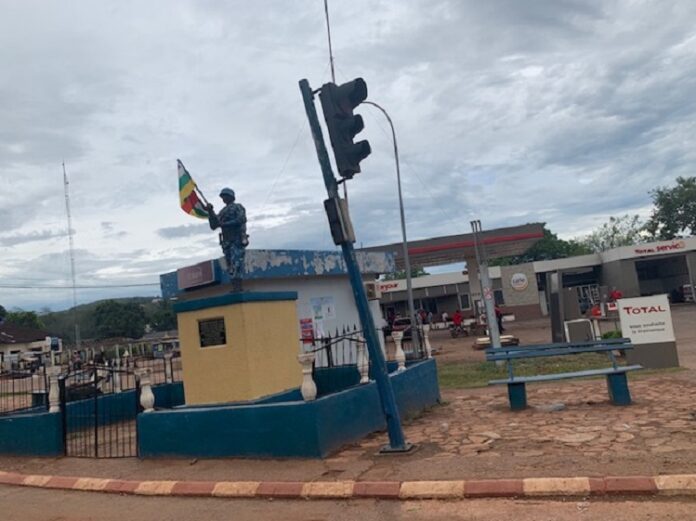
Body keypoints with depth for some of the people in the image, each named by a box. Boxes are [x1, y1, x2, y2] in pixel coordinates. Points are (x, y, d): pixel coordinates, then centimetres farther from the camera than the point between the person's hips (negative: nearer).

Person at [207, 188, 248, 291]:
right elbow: (213, 226, 18)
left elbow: (242, 219, -14)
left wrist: (225, 224, -15)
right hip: (226, 242, 7)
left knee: (236, 263, -15)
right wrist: (210, 212, 6)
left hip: (237, 240, -7)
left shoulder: (237, 207, 3)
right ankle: (235, 287, 3)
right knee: (230, 266, 2)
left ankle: (238, 286, -18)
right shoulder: (222, 212, 22)